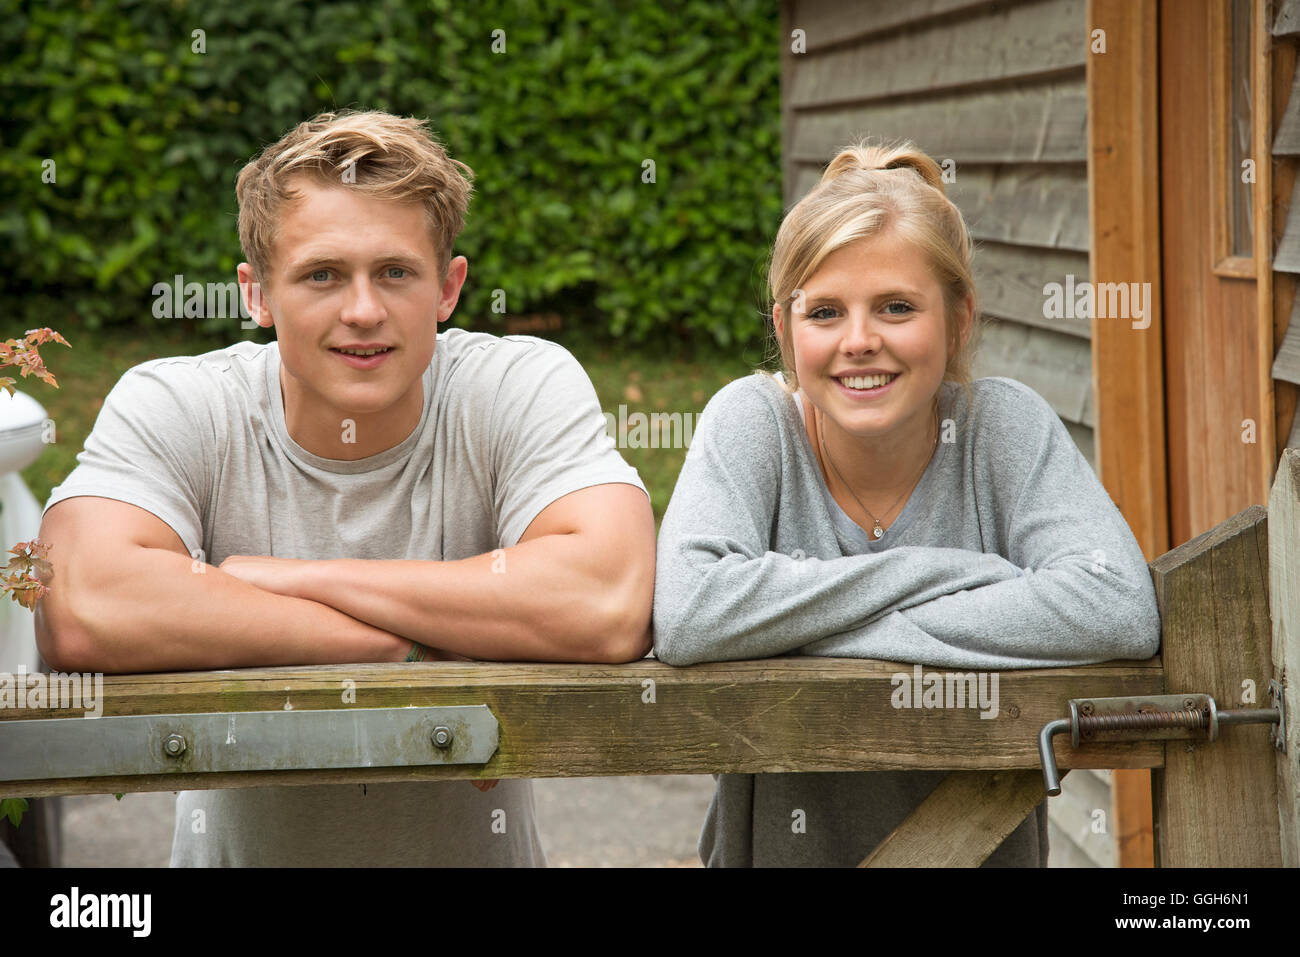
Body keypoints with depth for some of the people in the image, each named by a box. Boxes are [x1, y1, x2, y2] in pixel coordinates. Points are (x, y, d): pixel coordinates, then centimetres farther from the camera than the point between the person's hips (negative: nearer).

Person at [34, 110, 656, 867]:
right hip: (242, 849, 1)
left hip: (478, 852, 0)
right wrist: (407, 637, -20)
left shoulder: (529, 387, -9)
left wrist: (297, 579, -19)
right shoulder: (172, 409, -8)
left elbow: (611, 609, -25)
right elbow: (83, 613, -26)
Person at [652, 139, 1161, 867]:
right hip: (779, 845, 0)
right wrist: (948, 573, -19)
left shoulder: (1005, 425, -5)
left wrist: (811, 630, -21)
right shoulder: (753, 422, -6)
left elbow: (1121, 609, -21)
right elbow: (687, 615, -23)